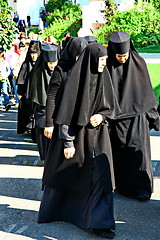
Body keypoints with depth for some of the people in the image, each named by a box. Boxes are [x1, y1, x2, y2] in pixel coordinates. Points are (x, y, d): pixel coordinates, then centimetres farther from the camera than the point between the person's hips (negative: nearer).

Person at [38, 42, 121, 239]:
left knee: (101, 176, -2)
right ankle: (51, 210, 37)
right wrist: (68, 143, -16)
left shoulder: (103, 77, 2)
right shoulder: (75, 78, -15)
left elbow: (111, 106, 11)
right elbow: (66, 112, -15)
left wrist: (102, 116, -11)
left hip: (97, 135, 5)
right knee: (64, 173, 12)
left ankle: (99, 222, 8)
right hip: (75, 134, -4)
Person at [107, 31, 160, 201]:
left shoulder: (138, 63, -2)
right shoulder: (107, 66, -4)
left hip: (137, 114, 0)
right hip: (116, 117, 0)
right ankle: (121, 183, 22)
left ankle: (140, 186, 4)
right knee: (118, 152, 7)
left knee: (138, 148, -5)